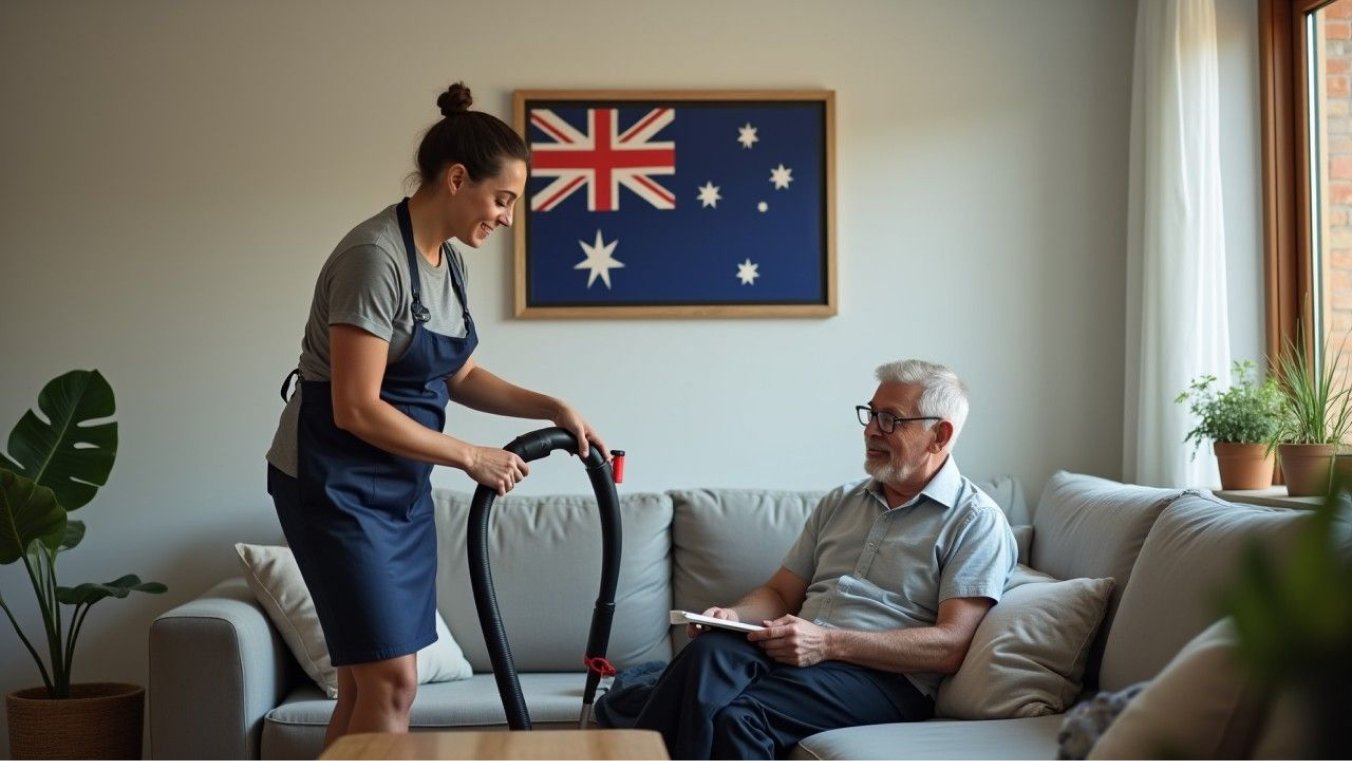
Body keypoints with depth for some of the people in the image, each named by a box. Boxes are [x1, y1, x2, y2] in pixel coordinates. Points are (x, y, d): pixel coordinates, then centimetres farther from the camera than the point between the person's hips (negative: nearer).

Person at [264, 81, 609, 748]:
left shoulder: (446, 261, 7)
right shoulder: (376, 257, -21)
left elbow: (461, 377, 18)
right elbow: (357, 410, -24)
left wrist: (553, 408, 5)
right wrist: (470, 457, -16)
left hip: (399, 487, 9)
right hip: (334, 485, -9)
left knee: (365, 683, 9)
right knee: (392, 682, -10)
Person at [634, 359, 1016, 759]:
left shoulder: (976, 520, 2)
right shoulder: (840, 501, 23)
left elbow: (951, 645, -10)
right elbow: (780, 592, 23)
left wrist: (828, 643, -18)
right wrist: (732, 616, -1)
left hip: (882, 677, -5)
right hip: (796, 650, 5)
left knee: (733, 716, -33)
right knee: (710, 650, -31)